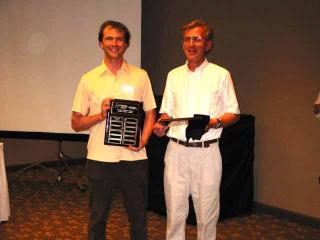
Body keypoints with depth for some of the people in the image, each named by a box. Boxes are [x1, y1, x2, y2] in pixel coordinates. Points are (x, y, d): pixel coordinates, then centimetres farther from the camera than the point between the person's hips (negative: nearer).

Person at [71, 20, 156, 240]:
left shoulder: (140, 76, 4)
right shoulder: (89, 79, 3)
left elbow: (150, 114, 9)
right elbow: (76, 123, 4)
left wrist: (143, 141, -7)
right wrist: (100, 115, -13)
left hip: (134, 158, 1)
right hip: (99, 158, 0)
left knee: (138, 216, 12)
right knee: (98, 218, 11)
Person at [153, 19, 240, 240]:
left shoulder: (221, 75, 2)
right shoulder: (174, 75, 12)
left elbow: (234, 114, 2)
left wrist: (214, 123, -17)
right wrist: (161, 125, -5)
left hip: (206, 151, -2)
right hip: (176, 150, 3)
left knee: (207, 213, 4)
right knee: (175, 211, 6)